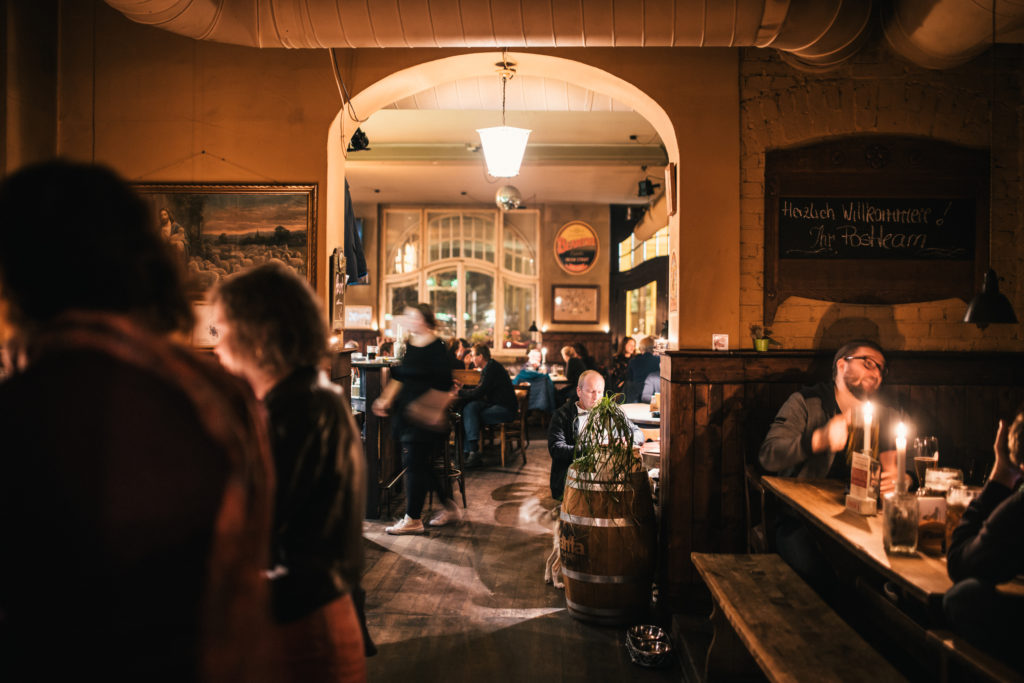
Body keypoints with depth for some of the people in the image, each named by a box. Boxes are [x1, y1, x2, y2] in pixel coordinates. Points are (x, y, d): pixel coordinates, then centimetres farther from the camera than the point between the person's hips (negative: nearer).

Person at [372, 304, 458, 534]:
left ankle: (413, 519, 10)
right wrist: (386, 400, 12)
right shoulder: (410, 345, 10)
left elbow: (443, 386, -15)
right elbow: (401, 377, 19)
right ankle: (449, 508, 28)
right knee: (421, 464, 13)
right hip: (406, 412, 8)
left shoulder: (437, 348, -13)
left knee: (415, 464, -3)